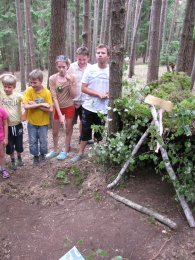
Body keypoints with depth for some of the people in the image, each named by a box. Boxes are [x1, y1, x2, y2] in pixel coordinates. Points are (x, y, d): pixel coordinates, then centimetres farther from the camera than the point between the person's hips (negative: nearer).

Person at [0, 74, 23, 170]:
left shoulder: (18, 96, -12)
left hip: (17, 124, 0)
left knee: (19, 144, 17)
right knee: (9, 146, 14)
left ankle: (19, 158, 45)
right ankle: (12, 160, 38)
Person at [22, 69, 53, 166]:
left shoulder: (46, 92, -15)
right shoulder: (28, 91, -12)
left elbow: (50, 109, -19)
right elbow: (26, 106, -23)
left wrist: (35, 105, -23)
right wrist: (41, 104, -27)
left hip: (43, 122, -1)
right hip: (31, 122, 1)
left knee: (43, 141, 13)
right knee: (32, 141, 11)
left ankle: (42, 154, 40)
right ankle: (35, 156, 35)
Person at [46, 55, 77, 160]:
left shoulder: (72, 77, -12)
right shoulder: (52, 78, -14)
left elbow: (73, 95, -14)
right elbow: (54, 97, -14)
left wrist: (70, 82, -26)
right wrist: (60, 114, -18)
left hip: (69, 107, 0)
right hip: (58, 108, 1)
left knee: (68, 130, 12)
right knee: (55, 131, 12)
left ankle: (65, 150, 29)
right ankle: (55, 150, 34)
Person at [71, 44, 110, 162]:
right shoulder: (90, 69, -5)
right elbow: (83, 88, -6)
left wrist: (108, 94, -18)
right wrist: (98, 94, -18)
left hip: (103, 108, 0)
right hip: (89, 106, 0)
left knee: (100, 132, 15)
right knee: (85, 130, 9)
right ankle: (80, 153, 24)